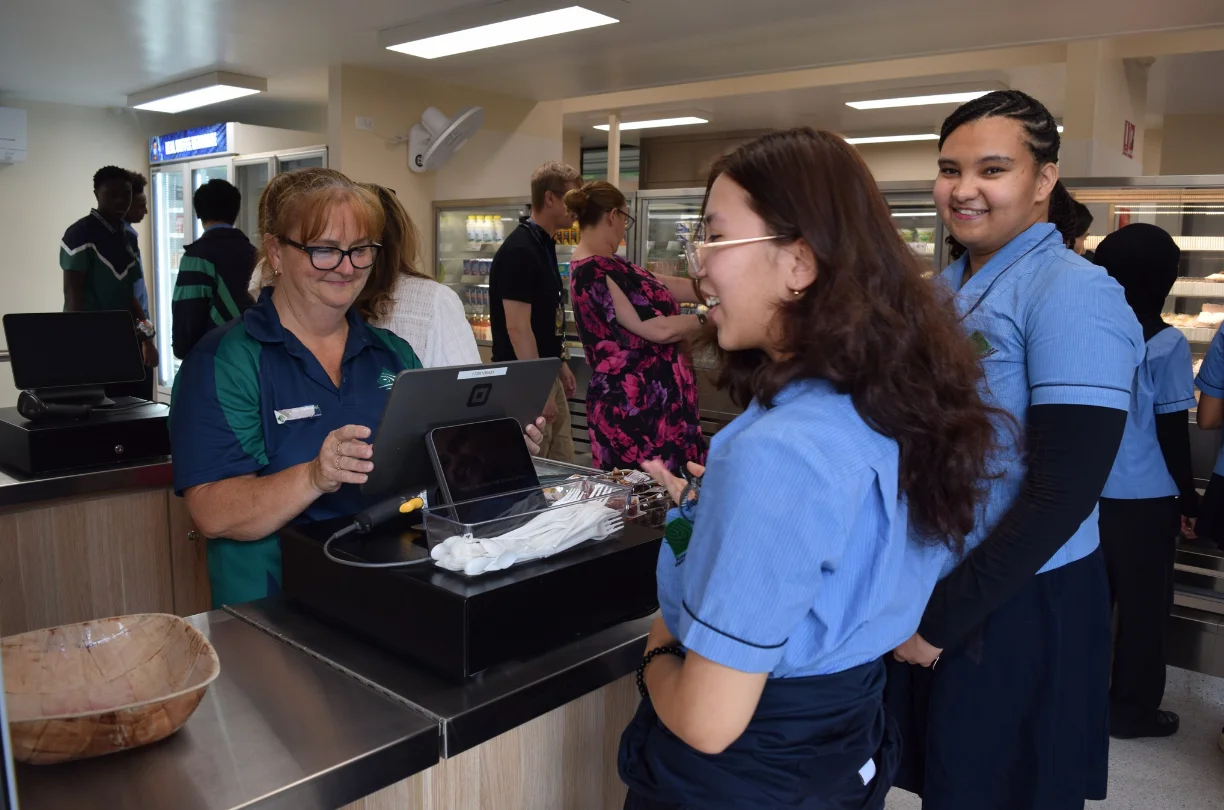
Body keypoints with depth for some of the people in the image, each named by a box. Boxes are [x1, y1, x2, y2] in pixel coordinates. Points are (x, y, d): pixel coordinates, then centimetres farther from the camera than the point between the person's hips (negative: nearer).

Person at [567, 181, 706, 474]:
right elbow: (659, 329, -19)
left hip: (652, 399, 10)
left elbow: (667, 286, 16)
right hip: (634, 405, -10)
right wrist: (707, 320, -1)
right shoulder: (596, 272, -18)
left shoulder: (605, 265, 13)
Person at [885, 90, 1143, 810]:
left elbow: (1064, 494, -21)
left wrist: (942, 618, -16)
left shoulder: (1072, 294, -16)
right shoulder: (946, 285, 6)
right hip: (927, 590, 6)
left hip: (1021, 612, -6)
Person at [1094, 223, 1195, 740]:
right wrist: (1187, 496, 2)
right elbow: (1172, 431, -9)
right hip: (1143, 498, -5)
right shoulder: (1165, 343, -12)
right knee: (1144, 604, 9)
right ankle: (1131, 710, 20)